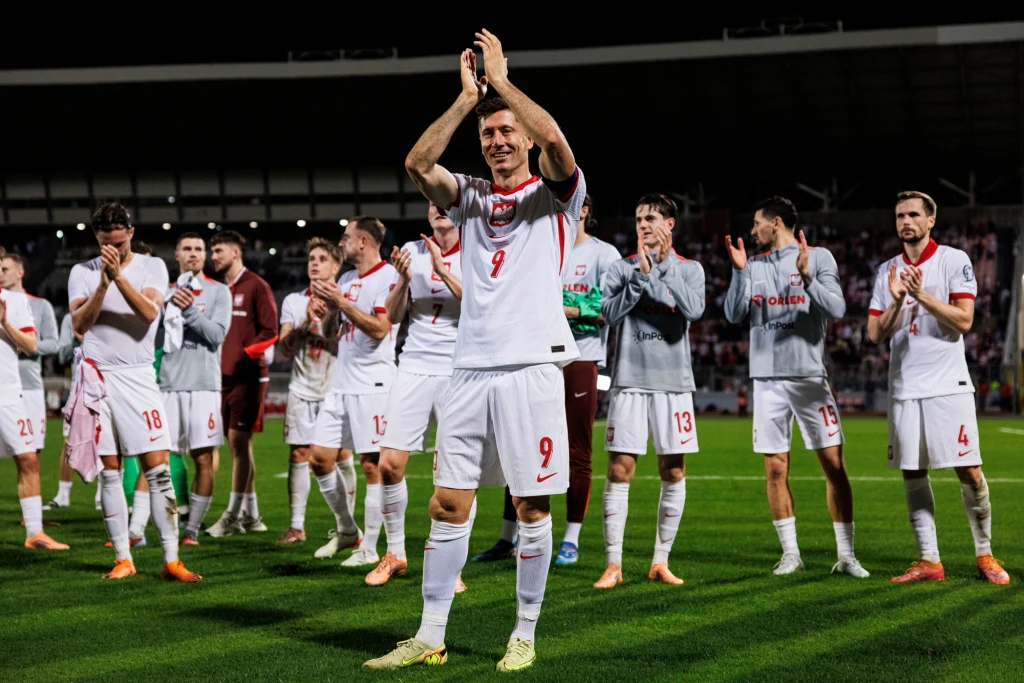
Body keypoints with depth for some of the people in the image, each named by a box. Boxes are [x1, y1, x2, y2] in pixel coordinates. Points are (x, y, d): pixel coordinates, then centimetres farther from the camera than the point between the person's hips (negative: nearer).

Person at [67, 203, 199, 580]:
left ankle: (171, 560, -5)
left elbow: (149, 312, -13)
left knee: (158, 468, -7)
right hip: (98, 376, 1)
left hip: (138, 376, -1)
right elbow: (79, 324, -5)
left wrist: (118, 276, -22)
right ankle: (123, 558, 11)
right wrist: (103, 283, -17)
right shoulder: (83, 272, 7)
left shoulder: (152, 266, 3)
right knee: (109, 472, 4)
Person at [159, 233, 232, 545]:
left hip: (203, 384, -2)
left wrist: (191, 310, -18)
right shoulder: (165, 293, 14)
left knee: (203, 460, -3)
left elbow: (218, 334, -7)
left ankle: (192, 529, 3)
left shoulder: (218, 292, 6)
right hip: (167, 384, 2)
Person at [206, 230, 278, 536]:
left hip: (248, 376, -7)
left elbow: (270, 330, -10)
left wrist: (246, 354, -16)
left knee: (238, 441, -9)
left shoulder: (255, 286, -6)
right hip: (225, 376, 7)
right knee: (239, 445, 10)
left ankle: (232, 516, -7)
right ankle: (251, 514, 17)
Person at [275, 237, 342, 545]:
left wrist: (324, 320, -19)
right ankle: (296, 525, 5)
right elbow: (283, 350, 2)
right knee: (298, 454, -1)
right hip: (302, 390, 2)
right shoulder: (294, 301, 9)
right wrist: (305, 323, -13)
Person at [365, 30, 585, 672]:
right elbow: (418, 163, -1)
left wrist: (502, 80, -5)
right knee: (448, 504, 3)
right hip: (471, 370, 4)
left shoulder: (556, 195, 4)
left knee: (532, 508, 0)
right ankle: (430, 637, 8)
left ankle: (525, 636, 10)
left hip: (532, 367, -4)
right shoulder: (471, 197, 16)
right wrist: (468, 96, -1)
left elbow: (553, 138, -16)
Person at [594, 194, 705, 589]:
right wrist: (641, 274, -13)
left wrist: (663, 265, -11)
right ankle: (613, 564, 0)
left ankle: (661, 561, 13)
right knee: (619, 470, -5)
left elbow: (694, 309, -11)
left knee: (673, 472, 2)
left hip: (674, 383, 1)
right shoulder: (621, 268, 7)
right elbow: (610, 313, -7)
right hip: (630, 381, -1)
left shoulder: (689, 269, 7)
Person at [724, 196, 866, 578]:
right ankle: (790, 552, 12)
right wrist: (739, 273, -4)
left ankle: (845, 555, 1)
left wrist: (807, 276, -21)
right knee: (776, 468, 3)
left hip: (809, 375, -3)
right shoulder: (755, 265, 12)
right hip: (768, 378, 3)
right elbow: (734, 315, 6)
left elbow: (836, 310, -9)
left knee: (833, 464, -4)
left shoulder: (819, 259, 1)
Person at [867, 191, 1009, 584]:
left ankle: (985, 555, 8)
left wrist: (922, 295, -18)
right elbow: (876, 334, 8)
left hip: (948, 385, -4)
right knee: (912, 474, 3)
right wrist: (896, 303, -10)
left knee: (969, 471, -5)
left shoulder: (954, 261, -1)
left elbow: (964, 320, -10)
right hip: (904, 387, 4)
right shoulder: (888, 271, 12)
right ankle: (929, 561, 8)